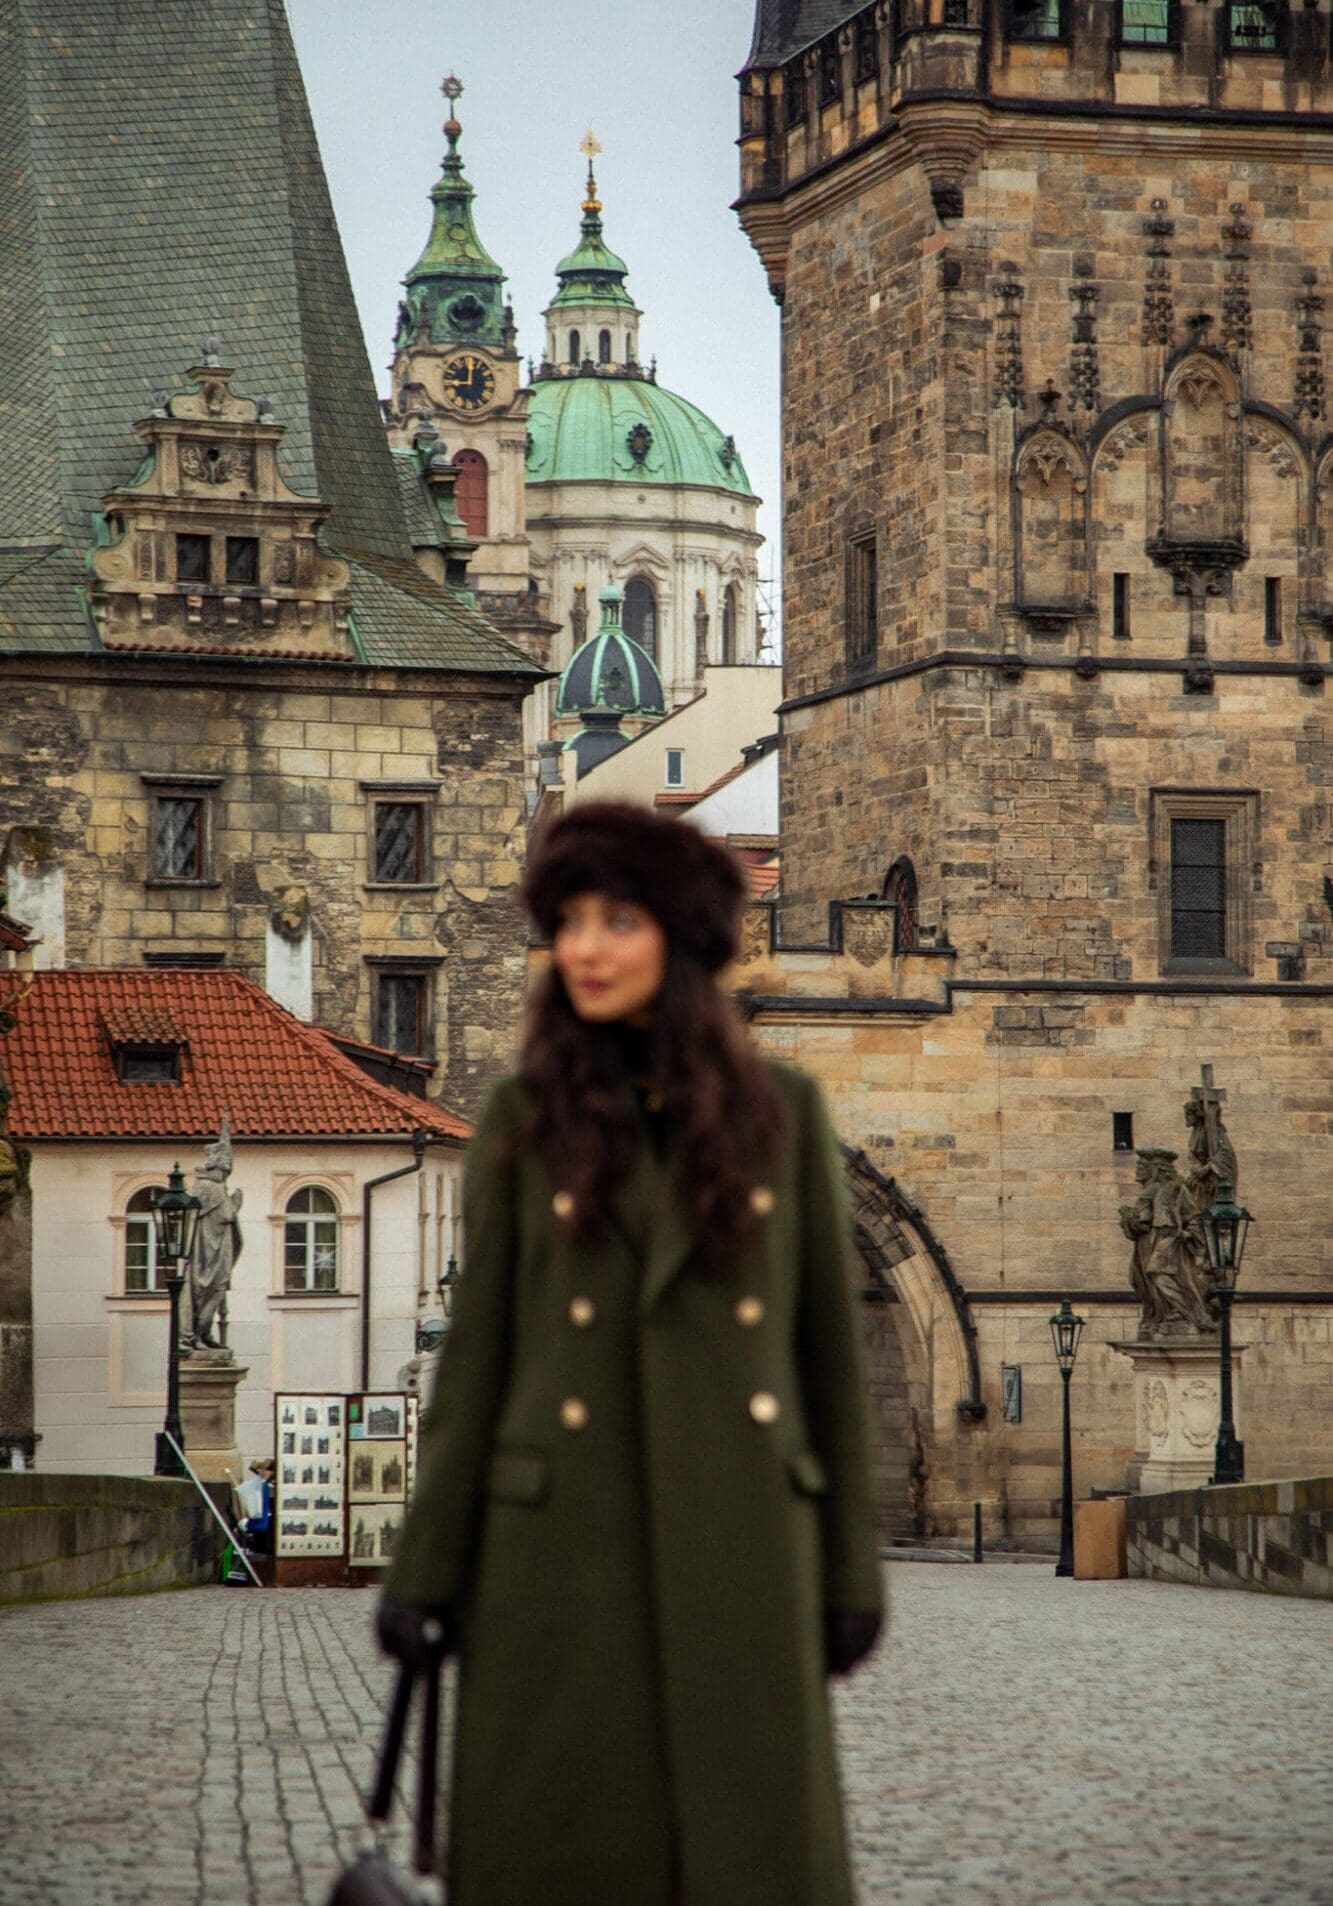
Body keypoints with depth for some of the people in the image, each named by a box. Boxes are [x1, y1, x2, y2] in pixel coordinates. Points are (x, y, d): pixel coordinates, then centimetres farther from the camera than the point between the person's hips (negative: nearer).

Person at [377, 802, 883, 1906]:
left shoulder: (781, 1112, 5)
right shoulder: (526, 1120, 4)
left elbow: (828, 1337, 7)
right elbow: (479, 1349, 4)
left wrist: (851, 1565, 4)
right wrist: (424, 1567, -1)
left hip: (738, 1548, 0)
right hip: (564, 1539, 0)